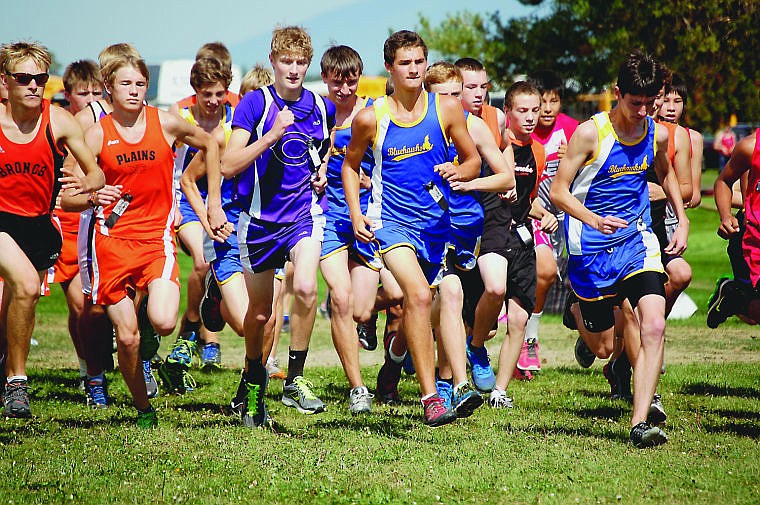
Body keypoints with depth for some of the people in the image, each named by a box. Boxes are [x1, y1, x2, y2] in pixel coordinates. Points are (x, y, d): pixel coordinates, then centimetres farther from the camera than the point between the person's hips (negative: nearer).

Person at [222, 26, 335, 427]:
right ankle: (252, 386, 35)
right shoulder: (255, 103, -9)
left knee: (305, 288, -26)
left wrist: (323, 170, 6)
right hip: (261, 218, -1)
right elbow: (228, 165, -17)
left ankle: (295, 379, -13)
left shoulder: (322, 108, 3)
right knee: (260, 314, 11)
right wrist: (271, 136, -25)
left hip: (304, 211, 1)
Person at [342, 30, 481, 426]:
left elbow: (473, 161, 8)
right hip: (390, 220, -4)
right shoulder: (370, 118, -4)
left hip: (434, 220, 4)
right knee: (419, 295, -25)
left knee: (416, 298, 16)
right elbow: (350, 164, 13)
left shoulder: (446, 108, -1)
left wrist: (457, 172, -16)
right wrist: (356, 215, 1)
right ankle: (431, 398, -29)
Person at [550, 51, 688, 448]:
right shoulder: (590, 133, -15)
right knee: (604, 348, 9)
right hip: (591, 247, -3)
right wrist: (595, 220, -30)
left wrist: (682, 221, 11)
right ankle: (578, 311, 47)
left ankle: (639, 423, -21)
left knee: (654, 326, -21)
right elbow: (558, 192, -13)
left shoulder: (657, 134, -1)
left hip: (636, 238, 3)